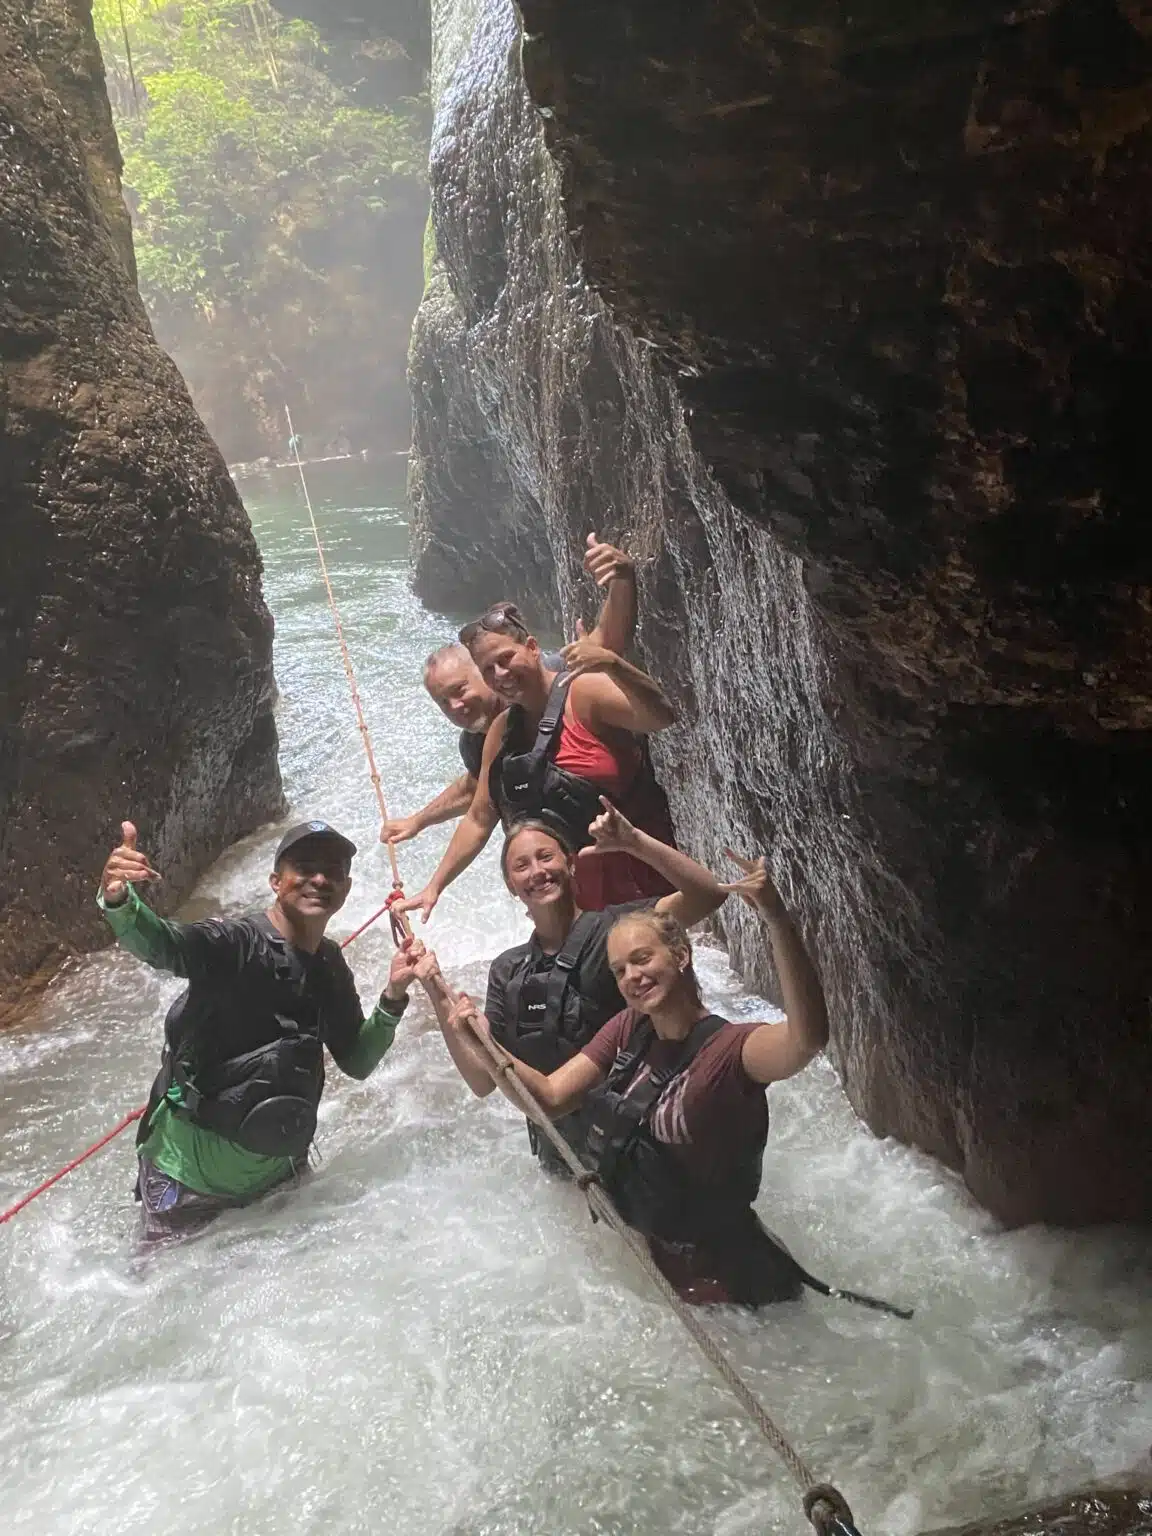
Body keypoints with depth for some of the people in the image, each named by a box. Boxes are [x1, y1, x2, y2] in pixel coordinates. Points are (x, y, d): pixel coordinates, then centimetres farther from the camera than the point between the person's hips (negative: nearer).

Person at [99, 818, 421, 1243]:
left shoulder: (331, 967, 1)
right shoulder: (235, 942, -21)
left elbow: (356, 1062, 7)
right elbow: (158, 943, -40)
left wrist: (393, 997, -8)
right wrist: (118, 901, -61)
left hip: (278, 1171, 7)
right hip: (190, 1179, -6)